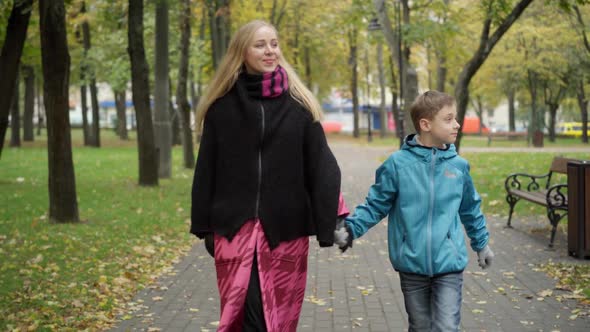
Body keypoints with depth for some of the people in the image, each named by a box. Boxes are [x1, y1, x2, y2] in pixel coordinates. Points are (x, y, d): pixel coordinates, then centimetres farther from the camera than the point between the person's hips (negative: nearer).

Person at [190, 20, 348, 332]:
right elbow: (207, 170, 7)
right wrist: (204, 226, 5)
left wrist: (331, 222, -9)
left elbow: (321, 167, -1)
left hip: (285, 228, 1)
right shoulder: (222, 106, 4)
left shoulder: (299, 105, 2)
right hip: (235, 227, 0)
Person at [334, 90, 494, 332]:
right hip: (412, 265, -1)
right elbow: (376, 205, -1)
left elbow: (470, 208, 16)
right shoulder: (398, 164, -8)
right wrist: (350, 228, -15)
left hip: (449, 265, 1)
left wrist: (481, 243, 25)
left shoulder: (458, 166, 1)